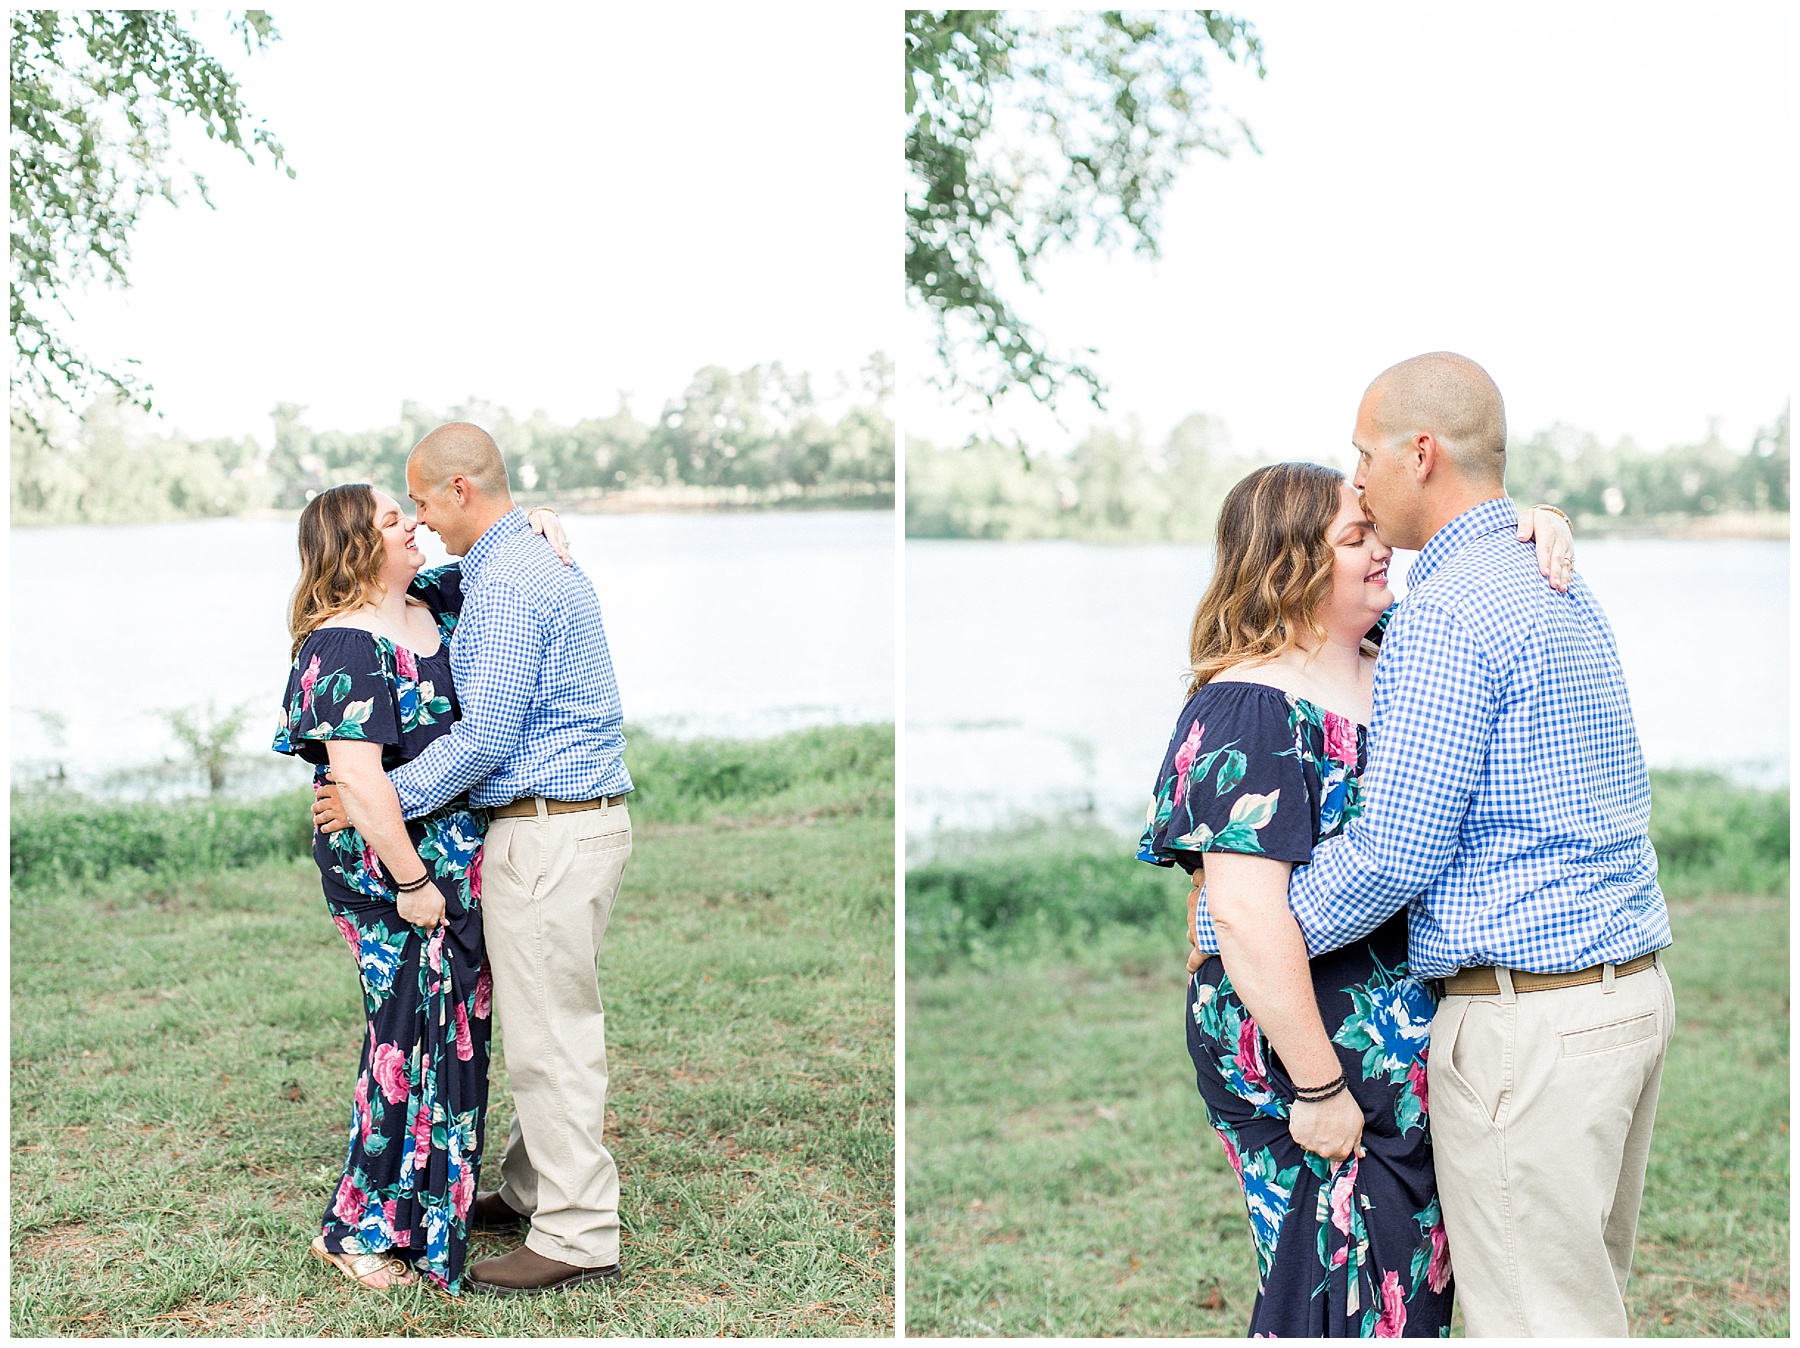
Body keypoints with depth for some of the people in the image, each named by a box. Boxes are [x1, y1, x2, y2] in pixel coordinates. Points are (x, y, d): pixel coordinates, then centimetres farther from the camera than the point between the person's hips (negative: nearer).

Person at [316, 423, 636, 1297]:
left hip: (548, 831, -11)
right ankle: (534, 1190, 28)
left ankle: (578, 1237, 3)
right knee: (542, 1021, 18)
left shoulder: (506, 585, -16)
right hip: (577, 820, 11)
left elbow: (484, 739, -19)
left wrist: (379, 800, -9)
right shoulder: (543, 564, 18)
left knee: (547, 1035, -4)